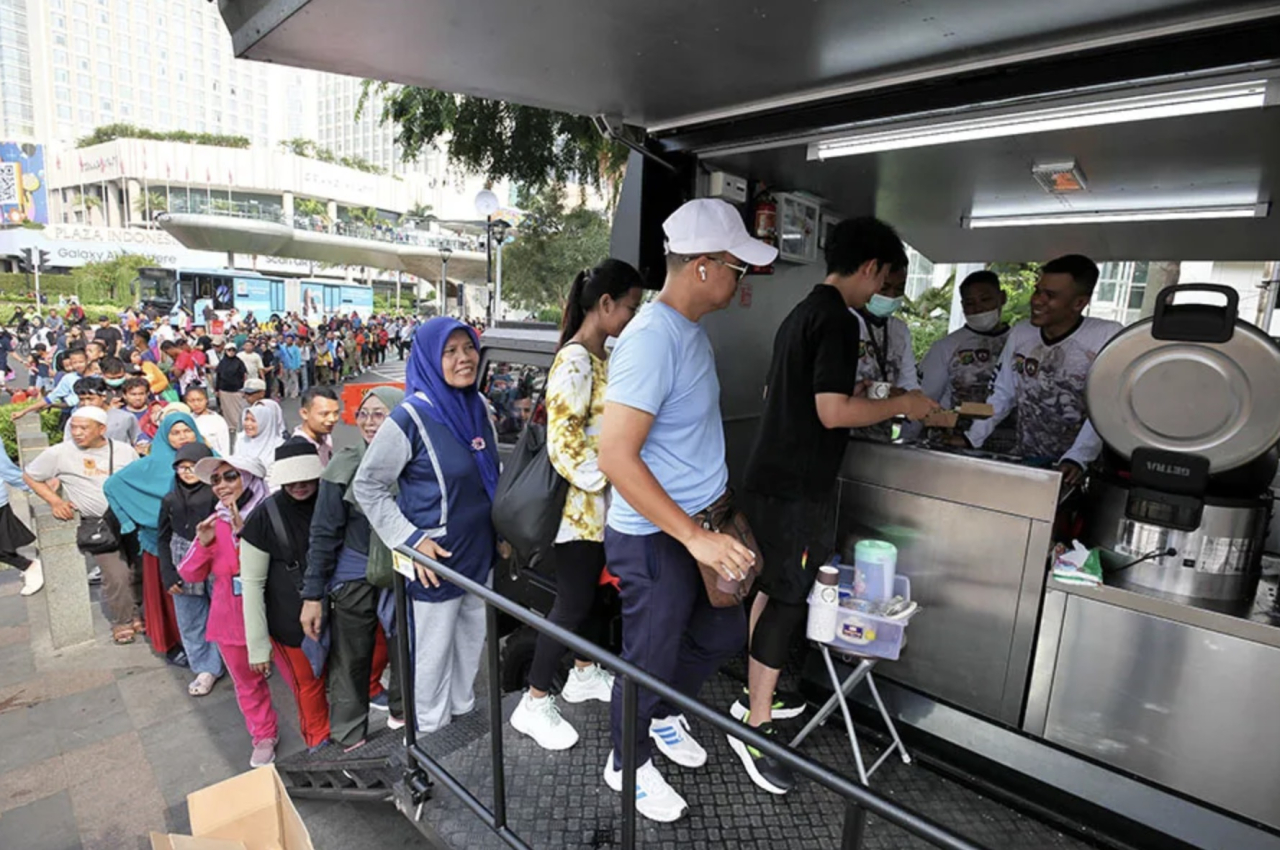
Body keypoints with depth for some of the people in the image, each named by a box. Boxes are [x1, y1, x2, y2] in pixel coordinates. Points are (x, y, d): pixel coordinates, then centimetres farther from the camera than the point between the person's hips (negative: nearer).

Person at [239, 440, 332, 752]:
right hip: (293, 620, -2)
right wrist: (257, 645, -8)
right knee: (310, 685, 14)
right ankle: (319, 742, 40)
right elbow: (252, 583, -9)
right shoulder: (265, 516, -14)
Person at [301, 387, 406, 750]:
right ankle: (349, 741, 33)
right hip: (354, 580, -2)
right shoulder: (345, 466, -12)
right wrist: (313, 594, -6)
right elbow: (324, 534, -8)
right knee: (350, 663, 12)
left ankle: (403, 714, 44)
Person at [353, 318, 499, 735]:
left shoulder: (479, 406, 1)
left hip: (480, 551, 6)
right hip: (437, 558, -6)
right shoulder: (411, 416, -19)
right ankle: (430, 727, 35)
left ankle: (463, 708, 44)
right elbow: (366, 485, -13)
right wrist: (411, 540, -18)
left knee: (472, 638, 22)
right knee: (434, 648, 11)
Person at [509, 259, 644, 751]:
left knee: (593, 592, 21)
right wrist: (608, 480, -21)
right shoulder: (574, 361, -19)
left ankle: (584, 674, 42)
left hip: (603, 506, 9)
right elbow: (563, 444, -23)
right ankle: (534, 703, 21)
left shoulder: (603, 357, 9)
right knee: (573, 603, 3)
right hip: (579, 506, -9)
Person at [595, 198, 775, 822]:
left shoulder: (691, 330, 7)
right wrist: (695, 536, -29)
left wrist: (714, 518, 21)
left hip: (698, 525, 9)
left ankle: (663, 715, 49)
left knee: (723, 634, 23)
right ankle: (628, 765, 40)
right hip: (654, 538, -9)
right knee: (650, 662, 12)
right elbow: (616, 457, -29)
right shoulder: (651, 339, -25)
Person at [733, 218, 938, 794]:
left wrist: (854, 396, 25)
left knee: (775, 587, 19)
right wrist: (900, 405, -7)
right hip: (798, 487, -10)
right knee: (789, 599, -1)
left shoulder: (799, 314, 15)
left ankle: (754, 696, 33)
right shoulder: (837, 321, -15)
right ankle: (754, 728, 11)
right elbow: (833, 413, -22)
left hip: (770, 478, 10)